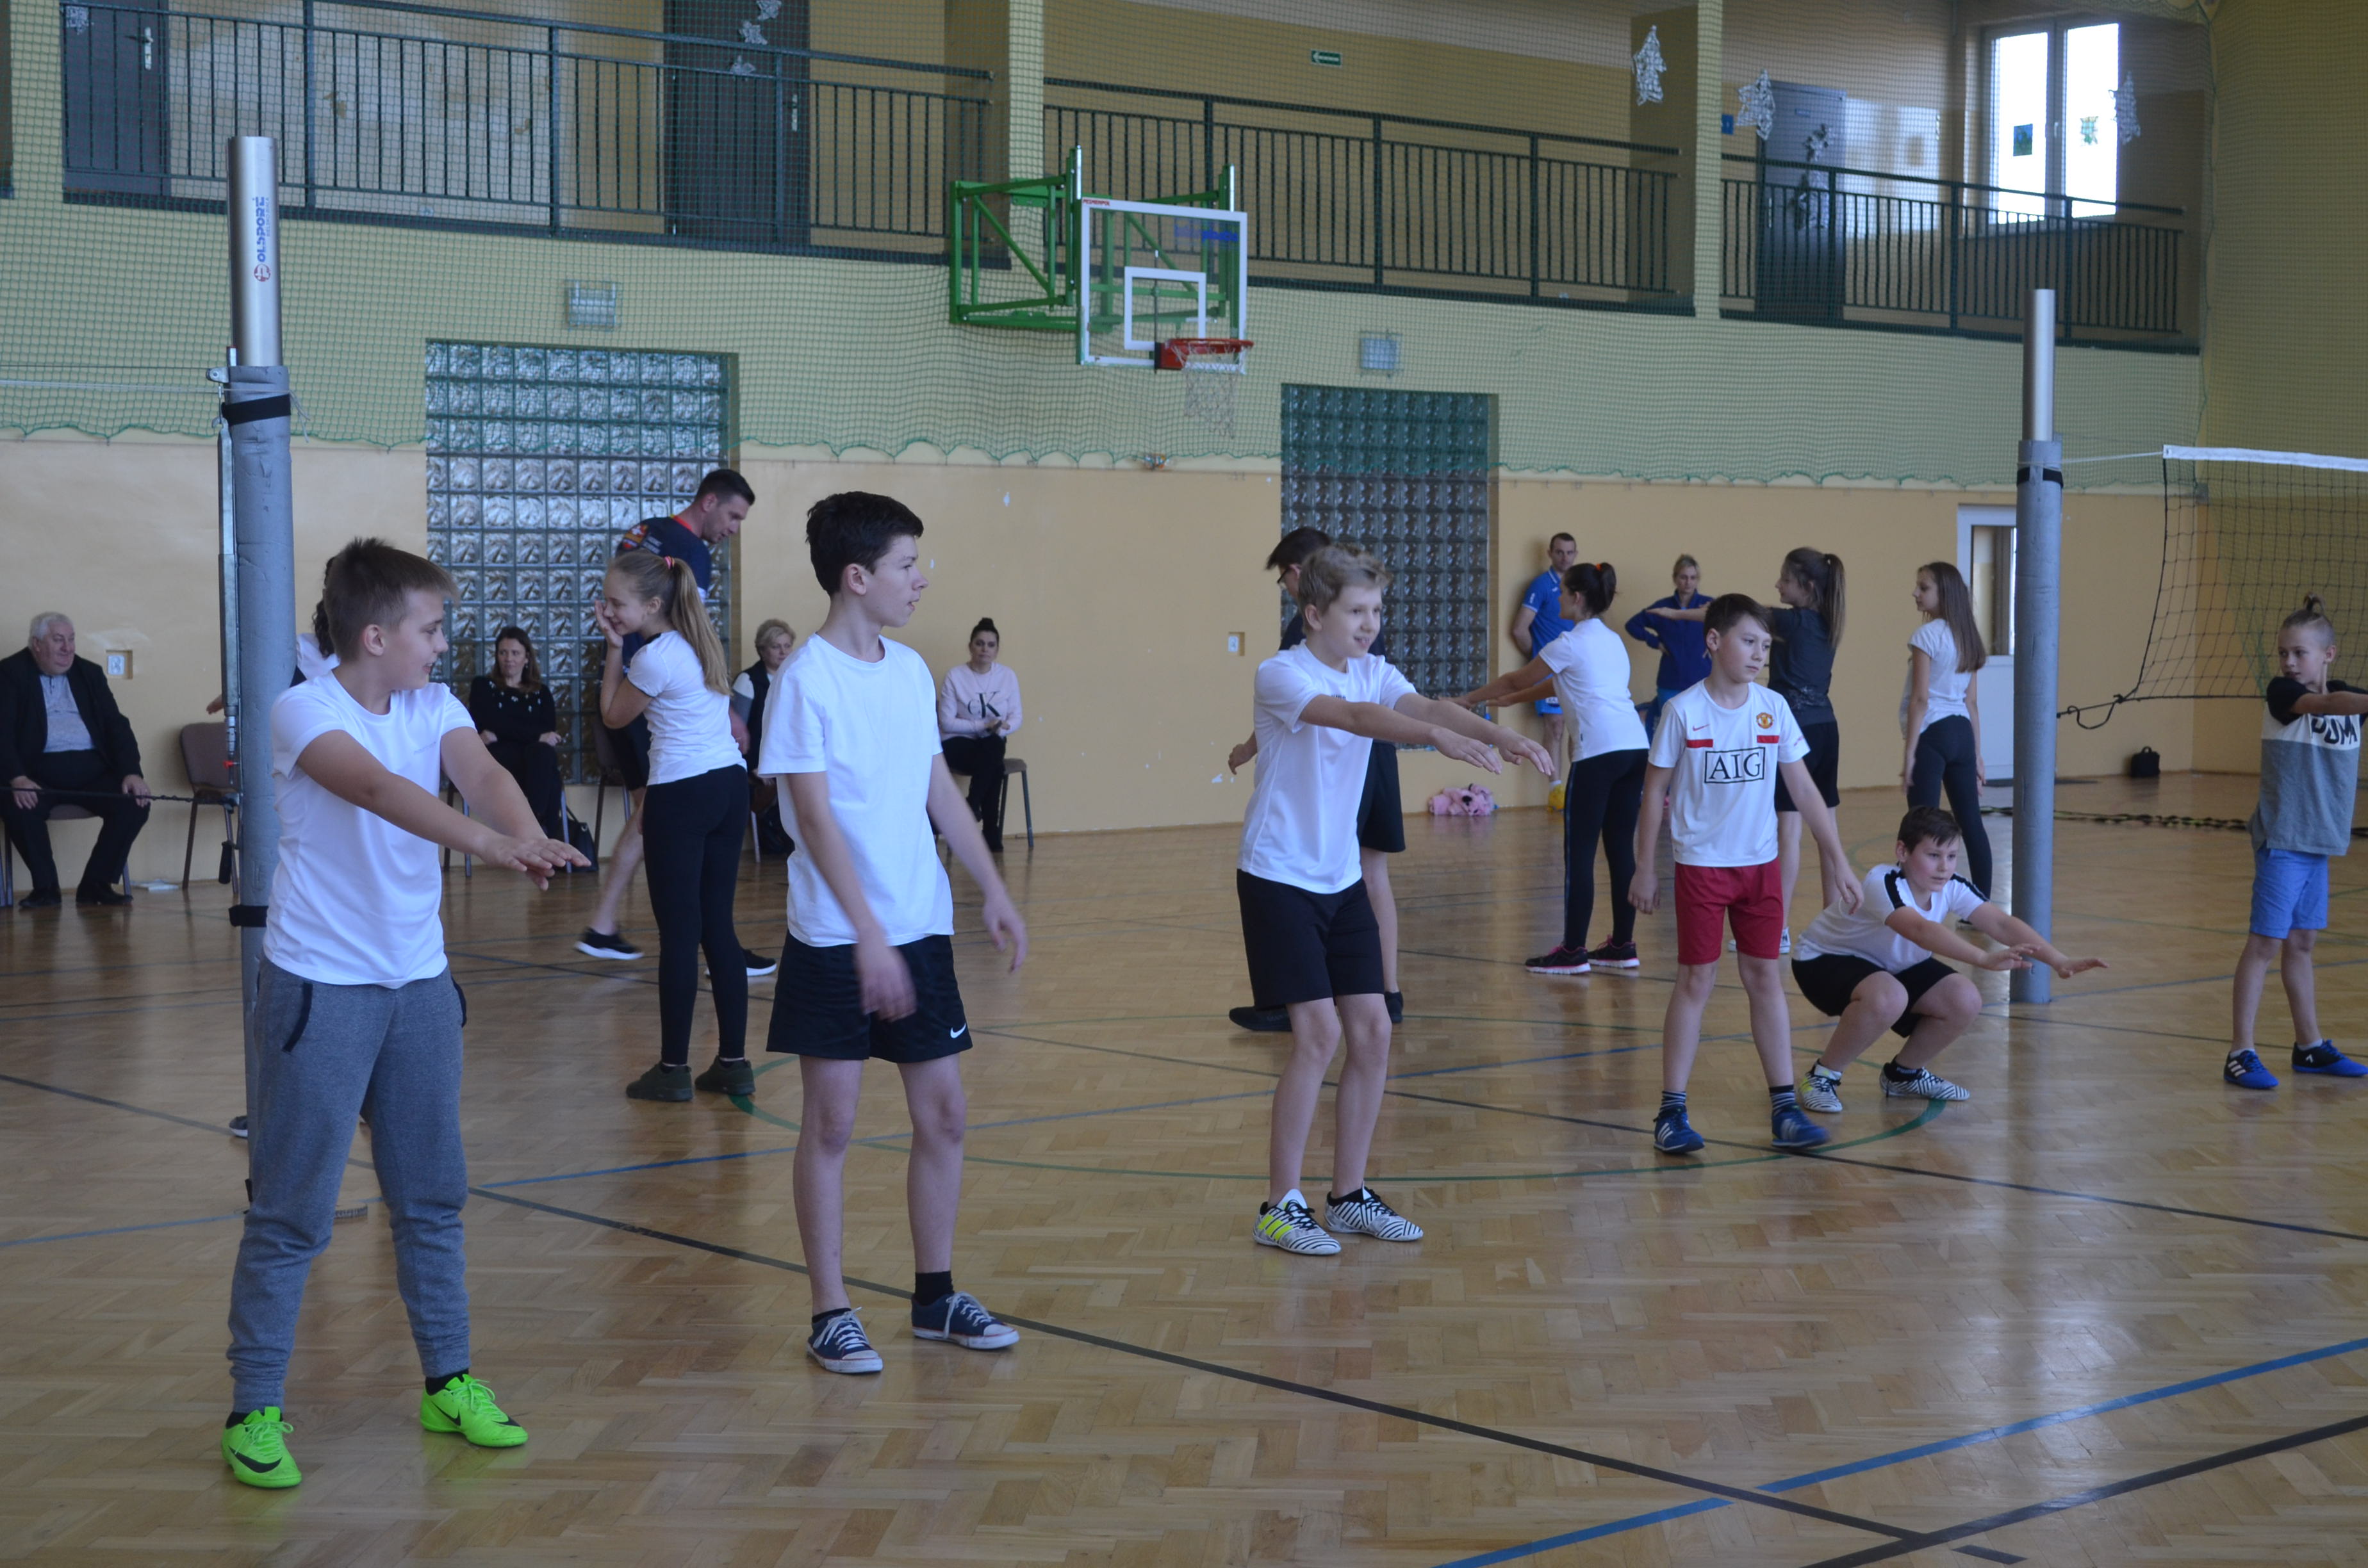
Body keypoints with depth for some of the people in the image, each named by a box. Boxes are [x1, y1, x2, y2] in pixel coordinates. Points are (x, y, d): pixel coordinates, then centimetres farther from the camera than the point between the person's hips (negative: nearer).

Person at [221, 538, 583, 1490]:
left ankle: (448, 1383, 26)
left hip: (420, 984, 6)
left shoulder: (434, 708, 4)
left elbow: (481, 772, -15)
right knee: (291, 1210, -2)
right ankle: (254, 1411, 9)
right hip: (319, 989, -6)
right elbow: (378, 787, -32)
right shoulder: (304, 711, -14)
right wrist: (488, 842, -47)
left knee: (432, 1196, 14)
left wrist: (532, 839, -37)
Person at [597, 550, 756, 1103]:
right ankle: (733, 1062, 11)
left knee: (678, 933, -2)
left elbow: (613, 716, 1)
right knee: (718, 927, 10)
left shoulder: (655, 658, -13)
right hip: (730, 784, 8)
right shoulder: (701, 644, 12)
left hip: (682, 796, -8)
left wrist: (614, 648, 3)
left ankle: (674, 1068, 3)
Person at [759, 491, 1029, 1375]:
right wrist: (867, 935, -21)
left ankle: (935, 1296, 22)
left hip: (920, 929, 6)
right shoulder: (807, 679, -12)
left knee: (943, 1111, 8)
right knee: (831, 1122, 1)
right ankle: (830, 1314, 10)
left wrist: (992, 890, 10)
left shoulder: (910, 671, 8)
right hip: (835, 939, -6)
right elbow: (815, 815, -16)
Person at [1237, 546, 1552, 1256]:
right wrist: (1437, 736, -49)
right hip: (1279, 878, -7)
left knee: (1372, 1030, 3)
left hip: (1341, 880, 7)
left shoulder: (1372, 671, 6)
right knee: (1319, 1032, -13)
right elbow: (1351, 716, -34)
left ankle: (1349, 1197, 17)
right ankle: (1280, 1208, -3)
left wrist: (1502, 737, -31)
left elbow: (1425, 705, -12)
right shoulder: (1280, 675, -15)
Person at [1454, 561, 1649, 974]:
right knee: (1621, 846, 11)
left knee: (1580, 851, -3)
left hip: (1599, 753, -8)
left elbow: (1516, 680, 9)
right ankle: (1623, 944, 13)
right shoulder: (1613, 641, 21)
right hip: (1635, 746, 8)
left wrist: (1469, 699, 23)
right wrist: (1512, 698, 39)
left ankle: (1573, 951, -2)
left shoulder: (1571, 644, -1)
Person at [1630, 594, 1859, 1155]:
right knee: (1696, 981, 0)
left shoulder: (1773, 708, 0)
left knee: (1766, 978, 7)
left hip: (1760, 864, 3)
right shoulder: (1683, 711, -9)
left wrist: (1837, 859, 3)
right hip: (1700, 864, -3)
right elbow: (1656, 791, -2)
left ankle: (1784, 1107, 11)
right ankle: (1672, 1112, 7)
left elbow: (1804, 788, 4)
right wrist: (1644, 870, -1)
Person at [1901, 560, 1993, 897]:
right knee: (1971, 823, 10)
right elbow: (1972, 703, 16)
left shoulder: (1927, 635, -9)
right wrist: (1977, 756, 18)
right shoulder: (1967, 636, 14)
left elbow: (1920, 699, -14)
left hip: (1932, 734, -8)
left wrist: (1910, 753, -13)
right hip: (1961, 733, 8)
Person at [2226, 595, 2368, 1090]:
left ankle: (2311, 1047, 23)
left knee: (2302, 942, 14)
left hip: (2319, 842, 6)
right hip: (2281, 840, -6)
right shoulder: (2282, 693, -11)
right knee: (2266, 942, -6)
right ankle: (2241, 1053, -4)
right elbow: (2325, 705, -30)